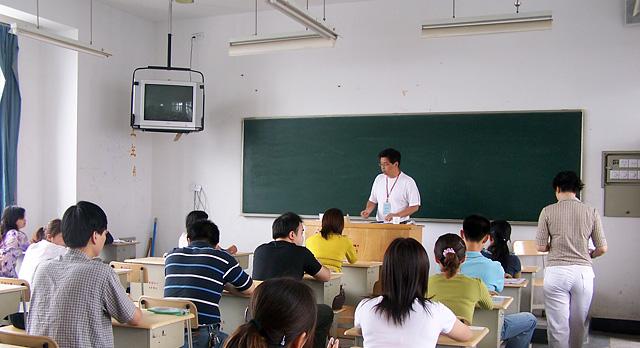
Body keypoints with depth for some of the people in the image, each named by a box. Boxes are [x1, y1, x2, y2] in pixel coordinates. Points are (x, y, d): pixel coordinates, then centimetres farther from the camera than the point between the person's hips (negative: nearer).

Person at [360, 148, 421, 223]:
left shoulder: (408, 182, -4)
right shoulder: (379, 179, 12)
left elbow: (414, 207, -4)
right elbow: (372, 200, 21)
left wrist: (397, 215, -16)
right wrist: (368, 210, 1)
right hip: (380, 224, 4)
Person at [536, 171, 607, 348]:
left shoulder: (548, 211, -2)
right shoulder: (591, 212, 3)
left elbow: (541, 247, -1)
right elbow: (602, 248, 4)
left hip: (556, 272, -2)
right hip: (583, 272, 2)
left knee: (558, 326, 3)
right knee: (578, 325, 16)